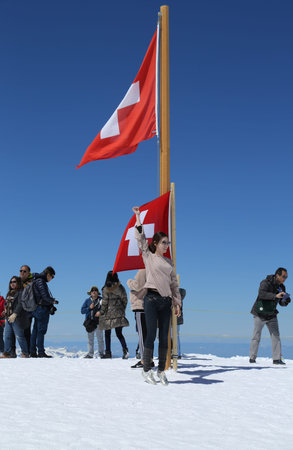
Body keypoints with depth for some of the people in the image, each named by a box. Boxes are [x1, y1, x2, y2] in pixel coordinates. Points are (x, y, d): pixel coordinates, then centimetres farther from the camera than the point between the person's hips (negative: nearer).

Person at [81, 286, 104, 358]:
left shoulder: (101, 300, 2)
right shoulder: (87, 301, 9)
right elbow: (82, 311, 5)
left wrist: (100, 312, -15)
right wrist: (89, 308, -10)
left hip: (98, 322, -2)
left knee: (100, 338, 1)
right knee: (90, 339, 5)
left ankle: (101, 353, 8)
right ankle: (90, 354, 9)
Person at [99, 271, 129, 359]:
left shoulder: (106, 289, -9)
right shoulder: (121, 288, 2)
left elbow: (104, 302, -8)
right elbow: (125, 300, 6)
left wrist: (102, 313, 3)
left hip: (108, 314, -3)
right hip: (118, 314, 3)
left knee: (107, 334, 10)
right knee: (119, 333, 6)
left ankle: (108, 352, 10)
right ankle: (125, 350, -14)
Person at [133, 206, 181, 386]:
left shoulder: (169, 262, 18)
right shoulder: (148, 256, 6)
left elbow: (174, 283, 17)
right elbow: (141, 237, -1)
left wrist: (177, 302, 11)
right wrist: (138, 216, -4)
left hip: (166, 301, 5)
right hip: (152, 298, -4)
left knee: (164, 337, 4)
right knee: (151, 335, -6)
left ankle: (161, 370, 12)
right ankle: (147, 370, 2)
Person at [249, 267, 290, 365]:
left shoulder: (281, 287, 2)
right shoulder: (266, 283, -18)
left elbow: (281, 303, 7)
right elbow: (261, 294, -37)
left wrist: (285, 301, -16)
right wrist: (275, 295, -45)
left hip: (272, 315, 6)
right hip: (260, 314, -6)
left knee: (276, 336, 0)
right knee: (256, 337, 2)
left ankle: (277, 359, 3)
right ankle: (252, 358, 11)